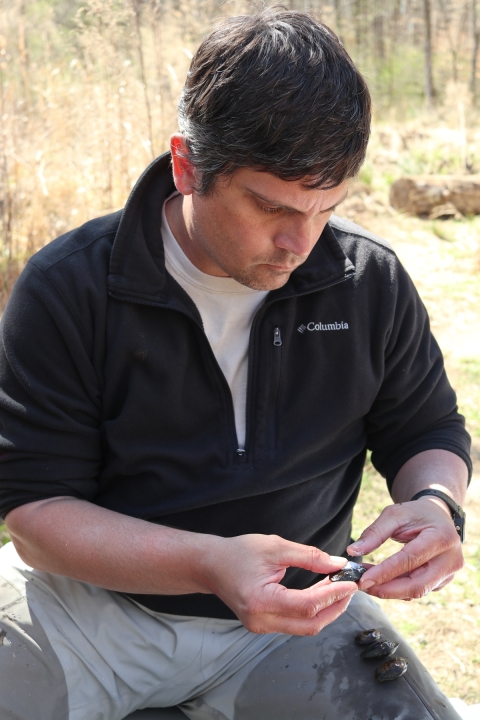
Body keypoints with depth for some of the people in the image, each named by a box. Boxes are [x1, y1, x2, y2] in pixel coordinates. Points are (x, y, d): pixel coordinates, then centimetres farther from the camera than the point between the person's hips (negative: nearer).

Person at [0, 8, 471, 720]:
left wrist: (435, 503, -15)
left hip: (297, 607, 2)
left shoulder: (373, 282, -3)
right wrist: (210, 564, -31)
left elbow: (429, 432, 11)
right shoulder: (67, 288, -11)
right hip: (94, 594, -2)